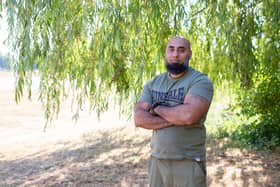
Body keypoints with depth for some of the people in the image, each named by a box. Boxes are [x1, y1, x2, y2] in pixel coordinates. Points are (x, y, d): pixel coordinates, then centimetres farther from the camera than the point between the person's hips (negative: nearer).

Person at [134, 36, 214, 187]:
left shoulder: (200, 81, -8)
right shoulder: (153, 83, 8)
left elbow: (189, 115, -25)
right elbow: (139, 118, -5)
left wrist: (156, 108, -8)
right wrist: (176, 119, -16)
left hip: (189, 162, -4)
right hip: (156, 160, 4)